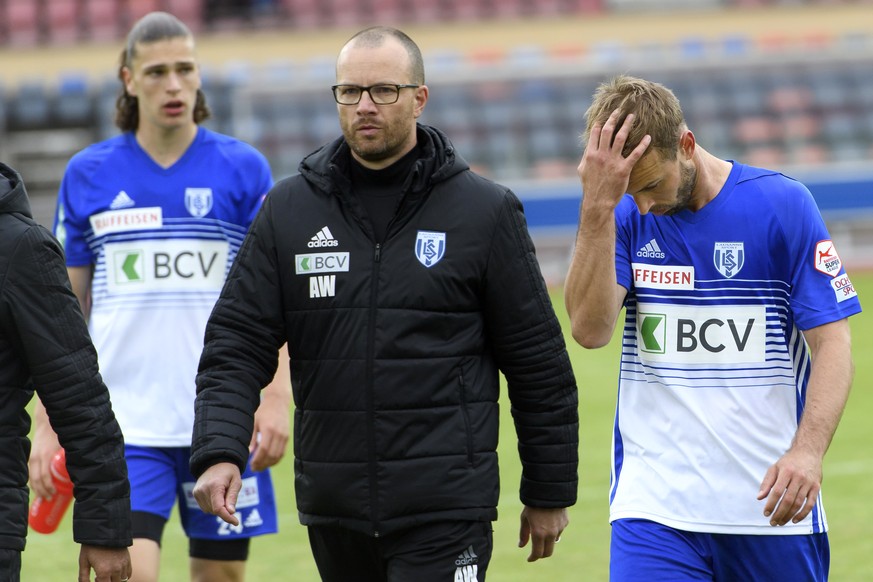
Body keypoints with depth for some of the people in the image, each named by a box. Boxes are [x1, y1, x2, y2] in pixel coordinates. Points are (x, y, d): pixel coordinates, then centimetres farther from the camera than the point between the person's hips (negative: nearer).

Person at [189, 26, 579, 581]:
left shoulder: (485, 211, -1)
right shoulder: (289, 209, 6)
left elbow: (539, 362, 3)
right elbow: (237, 342, 4)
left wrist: (549, 494, 4)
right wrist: (219, 451, -12)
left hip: (444, 513, -4)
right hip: (333, 509, 4)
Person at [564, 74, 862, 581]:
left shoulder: (782, 204, -3)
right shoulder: (625, 217, 4)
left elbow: (832, 343, -4)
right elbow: (591, 329, -11)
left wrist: (808, 450, -20)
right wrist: (598, 208, -19)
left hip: (770, 502, -1)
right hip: (654, 510, 1)